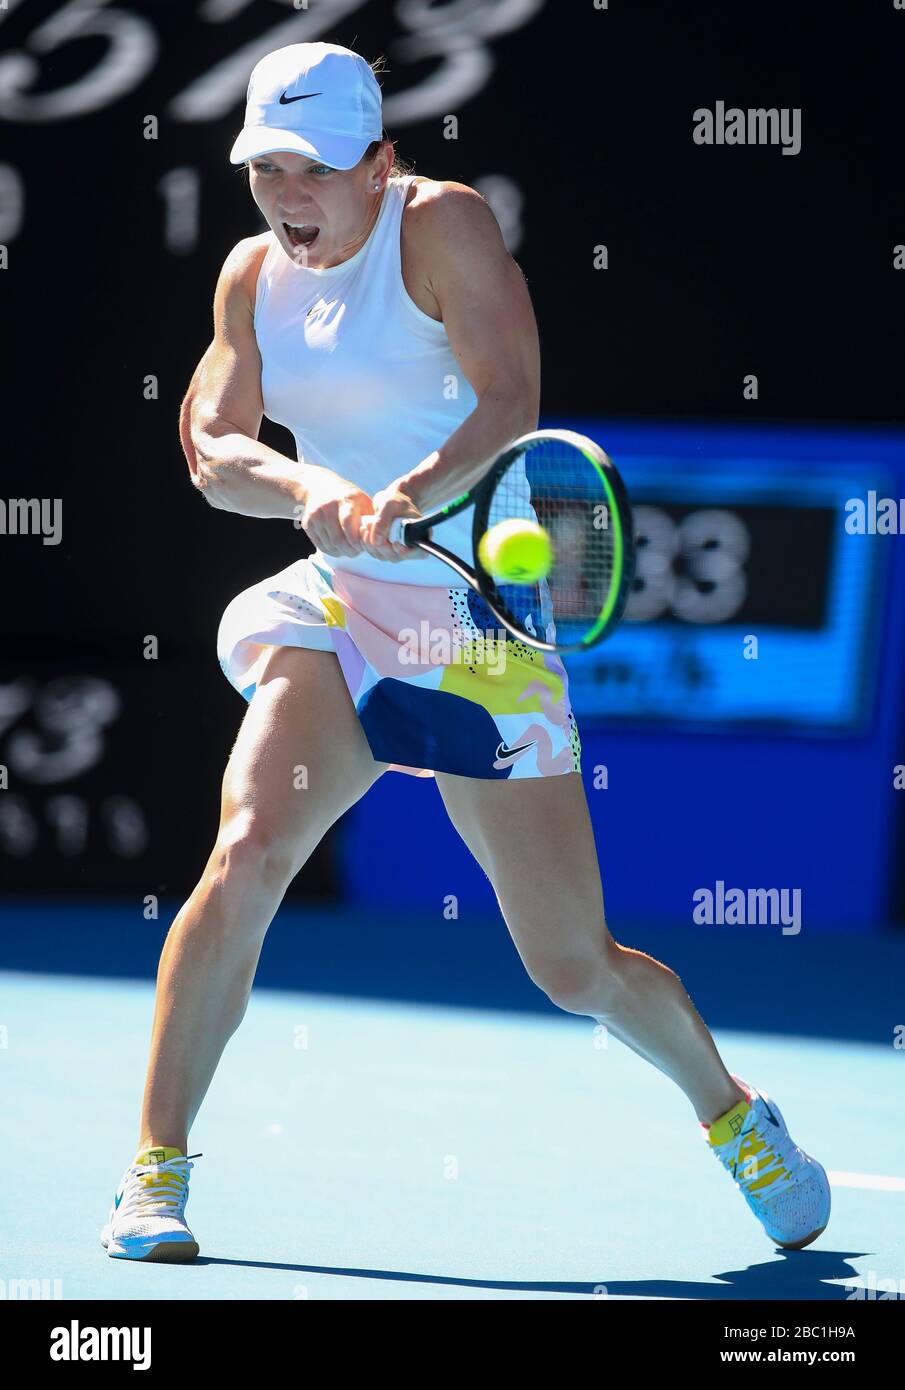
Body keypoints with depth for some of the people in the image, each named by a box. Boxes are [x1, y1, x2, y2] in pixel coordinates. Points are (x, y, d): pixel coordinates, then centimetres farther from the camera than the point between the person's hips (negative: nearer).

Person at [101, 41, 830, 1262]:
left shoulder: (443, 226, -11)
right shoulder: (253, 277, 6)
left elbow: (508, 401, -23)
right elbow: (213, 447, -1)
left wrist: (404, 499, -40)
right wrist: (305, 489, -23)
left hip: (482, 626, -3)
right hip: (338, 616, 3)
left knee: (578, 972, 1)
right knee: (247, 857, -23)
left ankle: (733, 1114, 31)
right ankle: (154, 1174, -14)